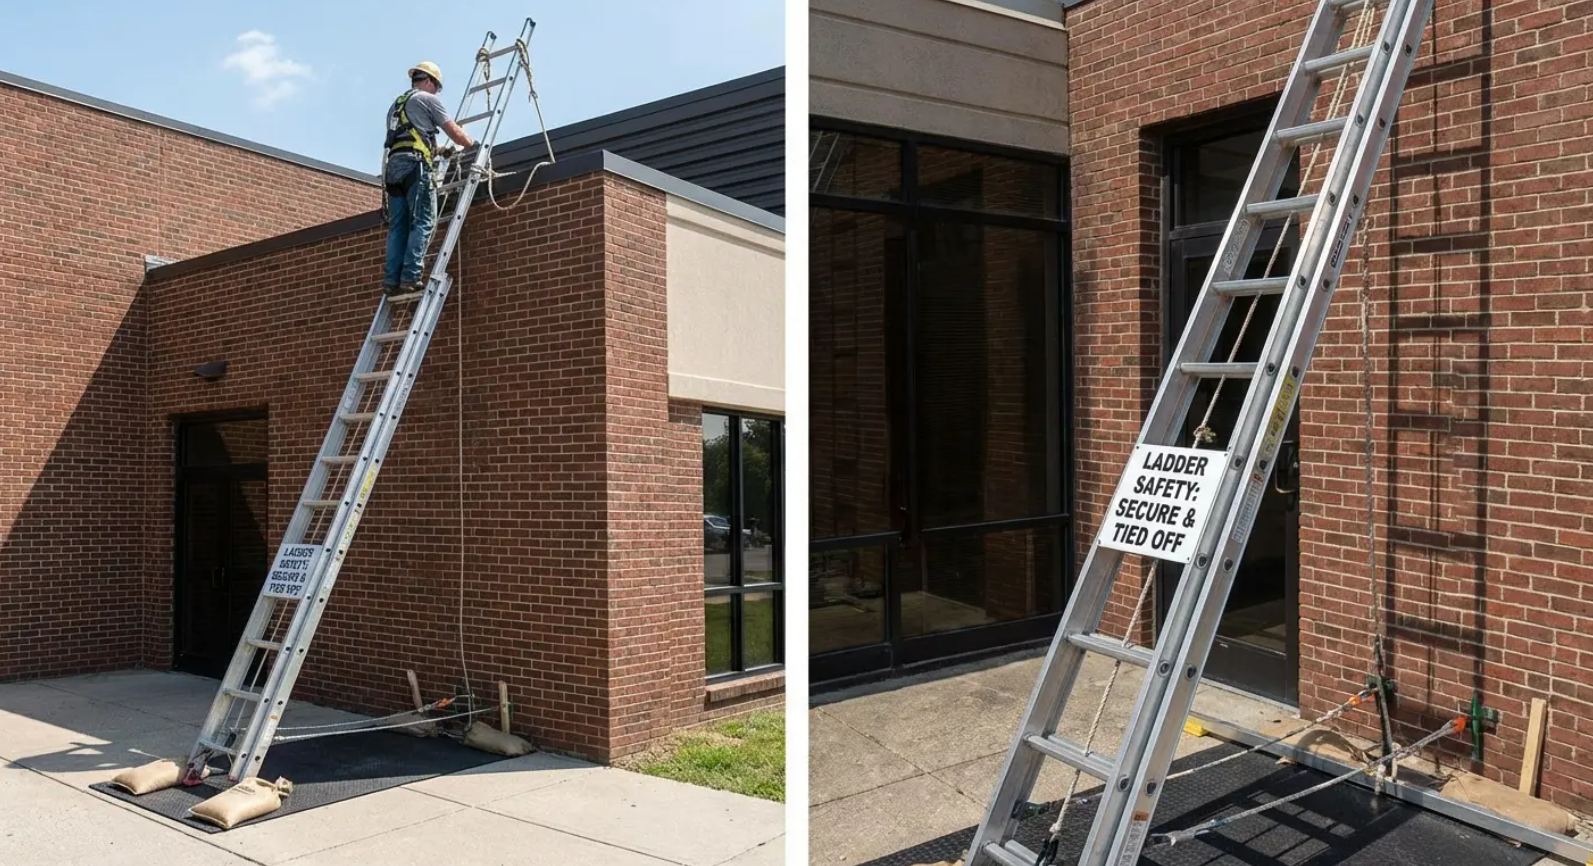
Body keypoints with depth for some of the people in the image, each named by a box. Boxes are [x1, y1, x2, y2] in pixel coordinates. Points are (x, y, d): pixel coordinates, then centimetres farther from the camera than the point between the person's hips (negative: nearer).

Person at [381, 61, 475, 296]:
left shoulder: (396, 105, 31)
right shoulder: (427, 99, 8)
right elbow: (455, 132, 7)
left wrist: (438, 150, 42)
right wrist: (472, 145, 26)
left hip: (393, 167, 8)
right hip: (414, 166, -8)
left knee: (398, 227, 3)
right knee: (423, 223, -12)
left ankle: (392, 280, -7)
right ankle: (410, 278, -22)